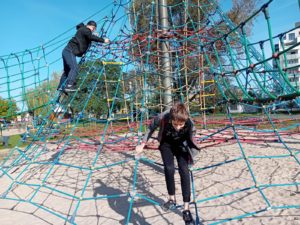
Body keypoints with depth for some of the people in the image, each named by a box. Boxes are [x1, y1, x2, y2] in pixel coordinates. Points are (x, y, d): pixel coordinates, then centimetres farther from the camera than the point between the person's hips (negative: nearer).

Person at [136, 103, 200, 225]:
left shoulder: (190, 124, -35)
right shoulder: (162, 118, -37)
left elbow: (190, 140, -13)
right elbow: (151, 128, -14)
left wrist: (190, 154, -7)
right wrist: (142, 144, -10)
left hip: (181, 145, 0)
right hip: (166, 144, 0)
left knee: (184, 171, -16)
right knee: (169, 168, -21)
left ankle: (186, 209, -7)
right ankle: (172, 199, 2)